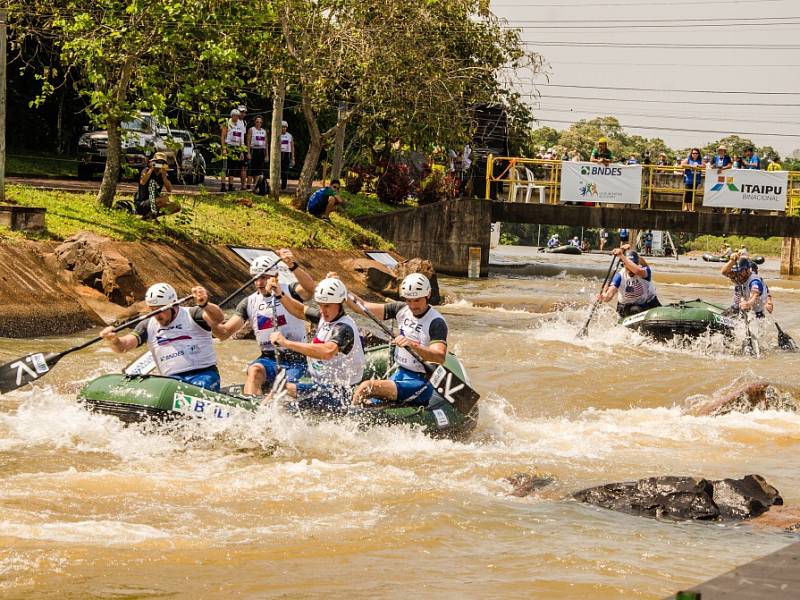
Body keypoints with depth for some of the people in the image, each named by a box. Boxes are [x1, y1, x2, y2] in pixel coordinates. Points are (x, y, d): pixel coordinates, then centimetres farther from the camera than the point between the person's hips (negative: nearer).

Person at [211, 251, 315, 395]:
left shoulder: (290, 291, -2)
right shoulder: (249, 303, 7)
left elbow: (309, 288, -27)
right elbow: (225, 333, 1)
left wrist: (293, 266, -44)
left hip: (295, 361, -2)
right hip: (269, 359, 2)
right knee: (254, 371, -31)